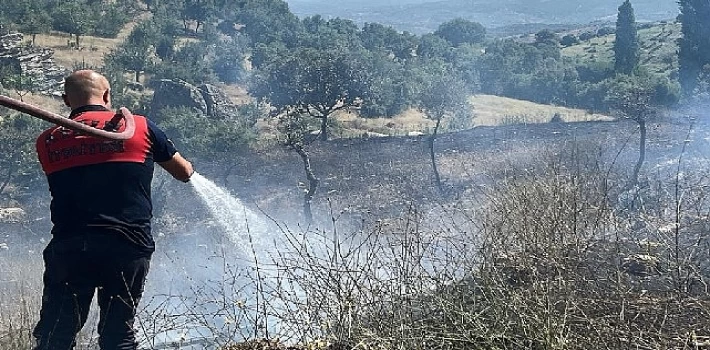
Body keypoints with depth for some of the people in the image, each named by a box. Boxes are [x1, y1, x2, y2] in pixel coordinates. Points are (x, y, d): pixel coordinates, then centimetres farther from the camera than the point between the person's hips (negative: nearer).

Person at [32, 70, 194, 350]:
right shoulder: (140, 127, 4)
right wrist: (186, 167, 40)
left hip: (68, 247, 1)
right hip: (128, 246, -1)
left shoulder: (47, 141, 8)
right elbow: (184, 172, 16)